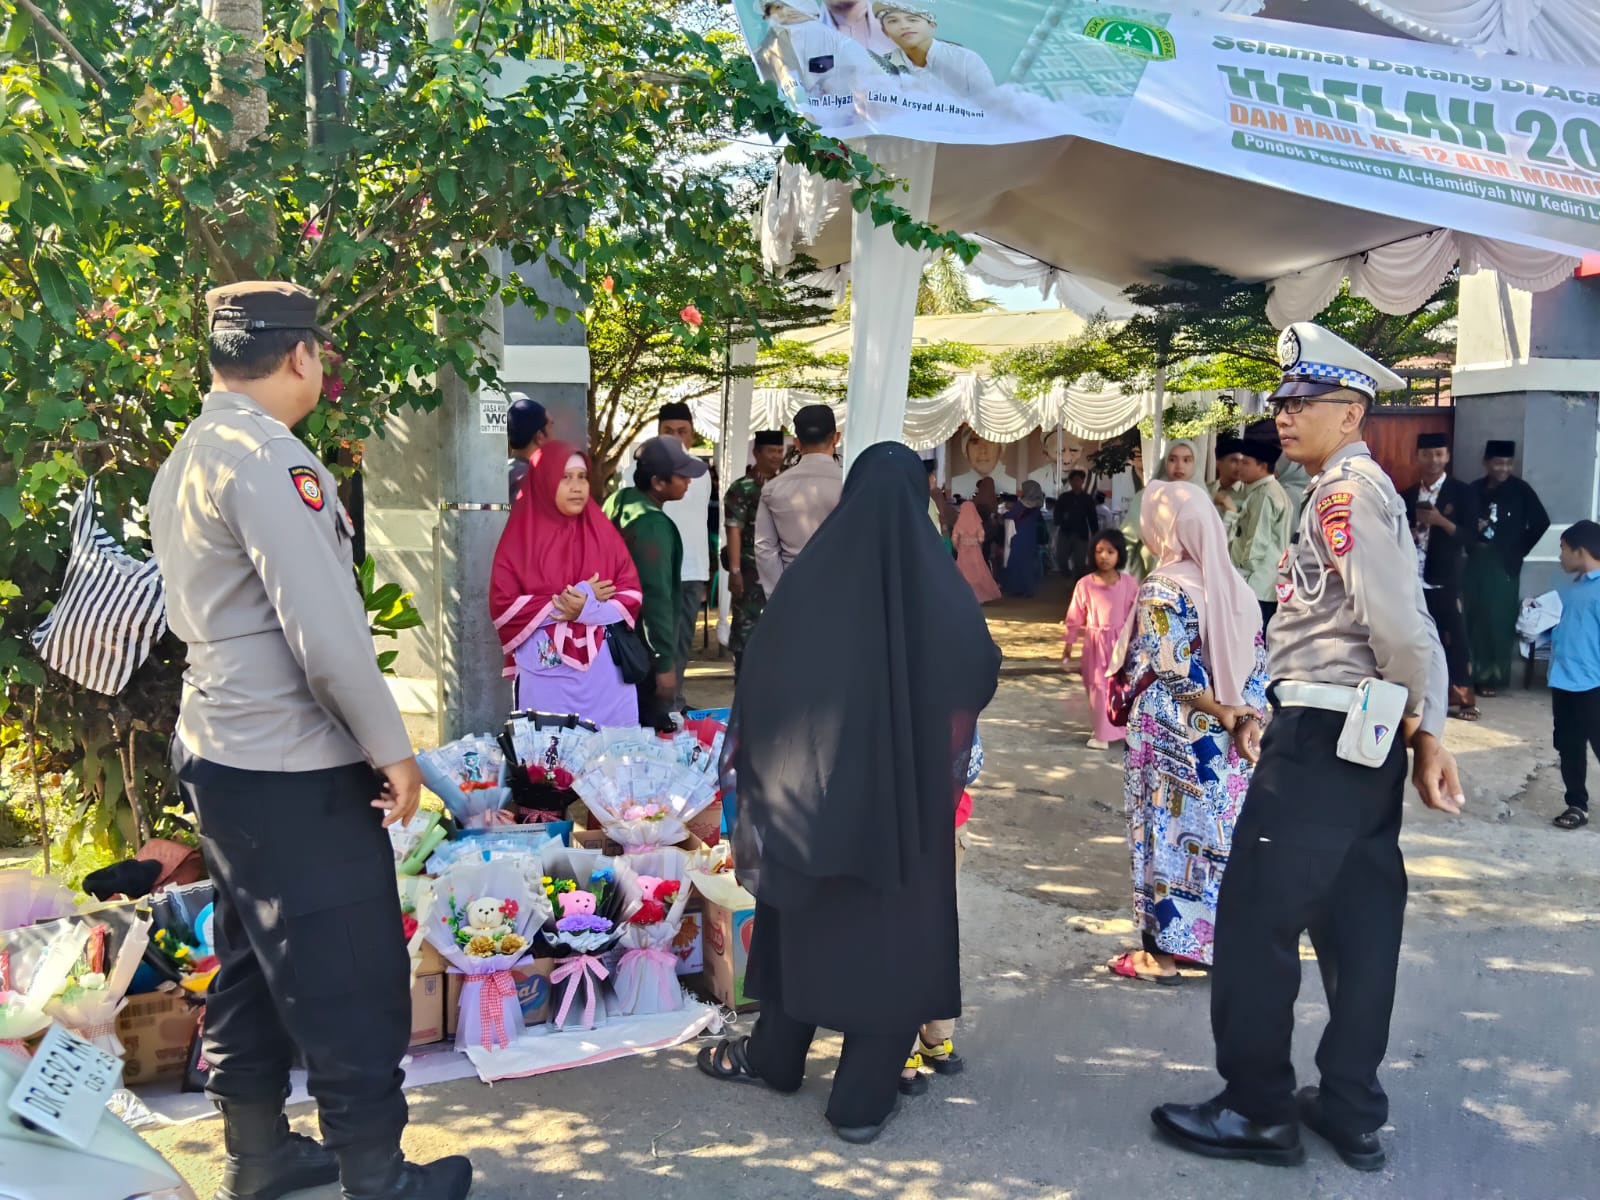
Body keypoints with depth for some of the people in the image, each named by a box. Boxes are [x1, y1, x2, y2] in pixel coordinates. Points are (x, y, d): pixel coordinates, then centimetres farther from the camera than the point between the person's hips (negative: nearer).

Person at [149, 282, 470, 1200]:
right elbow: (327, 631, -23)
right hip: (295, 772, -10)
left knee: (255, 965, 19)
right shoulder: (269, 459, -18)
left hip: (219, 751, 10)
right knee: (355, 981, 2)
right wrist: (390, 747, -13)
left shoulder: (184, 461, 11)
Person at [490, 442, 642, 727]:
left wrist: (588, 610, -15)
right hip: (546, 672, -2)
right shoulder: (521, 536, -1)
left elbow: (632, 594, 2)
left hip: (606, 671, 2)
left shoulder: (603, 531, 7)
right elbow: (502, 606, -7)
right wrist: (562, 604, -13)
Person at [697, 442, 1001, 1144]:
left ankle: (774, 1057, 35)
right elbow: (982, 678, 5)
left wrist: (748, 768, 7)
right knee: (896, 932, 10)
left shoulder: (812, 578, -10)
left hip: (814, 787, 1)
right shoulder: (943, 586, -8)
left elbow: (760, 677, -6)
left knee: (808, 920, 18)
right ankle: (863, 1100, 14)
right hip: (911, 796, 0)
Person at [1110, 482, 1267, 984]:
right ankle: (1220, 937, 21)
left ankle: (1164, 951, 8)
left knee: (1169, 831, 1)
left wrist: (1220, 713, -8)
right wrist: (1246, 717, 0)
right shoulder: (1231, 583, 7)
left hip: (1171, 736, -7)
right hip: (1221, 736, 7)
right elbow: (1256, 659, 5)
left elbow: (1179, 671, -19)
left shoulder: (1162, 588, -14)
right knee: (1219, 833, 13)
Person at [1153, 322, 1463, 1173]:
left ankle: (1258, 1111, 10)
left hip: (1321, 741, -10)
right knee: (1357, 924, 13)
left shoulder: (1346, 490, -13)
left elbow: (1400, 628, -19)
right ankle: (1351, 1114, 23)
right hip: (1360, 742, 10)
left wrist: (1429, 734, -10)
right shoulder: (1356, 490, 17)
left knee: (1255, 919, -1)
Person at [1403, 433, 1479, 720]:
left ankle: (1462, 698, 7)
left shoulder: (1462, 493, -1)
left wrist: (1440, 520, -20)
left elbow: (1470, 536, -7)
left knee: (1454, 639, -1)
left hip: (1445, 580, -4)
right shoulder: (1408, 495, 12)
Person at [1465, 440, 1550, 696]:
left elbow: (1541, 523, 0)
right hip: (1475, 562, 3)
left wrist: (1520, 551, 1)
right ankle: (1472, 673, 13)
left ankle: (1494, 677, 6)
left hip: (1504, 565, -3)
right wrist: (1472, 529, -9)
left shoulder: (1521, 490, -3)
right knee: (1471, 618, 2)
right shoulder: (1474, 490, 5)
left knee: (1498, 620, -3)